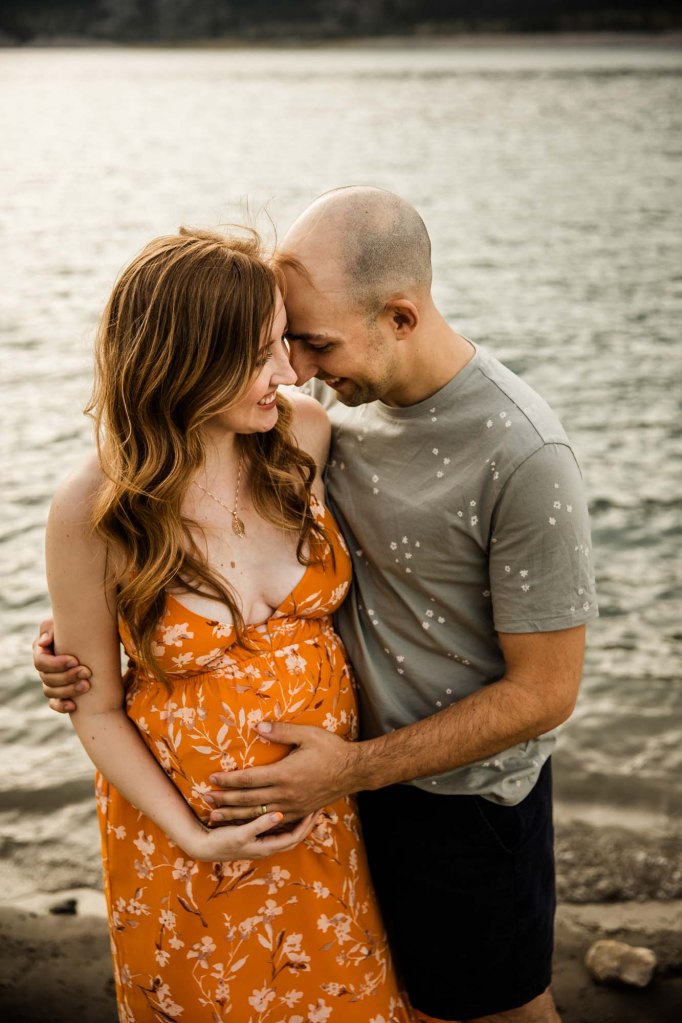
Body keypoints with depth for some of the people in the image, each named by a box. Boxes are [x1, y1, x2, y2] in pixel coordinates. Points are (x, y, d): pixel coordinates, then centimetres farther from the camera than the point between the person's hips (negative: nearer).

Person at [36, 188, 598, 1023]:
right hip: (356, 751, 6)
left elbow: (544, 691, -21)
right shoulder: (337, 396, -8)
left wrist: (356, 769, -22)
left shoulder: (523, 459, -29)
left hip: (464, 791, -5)